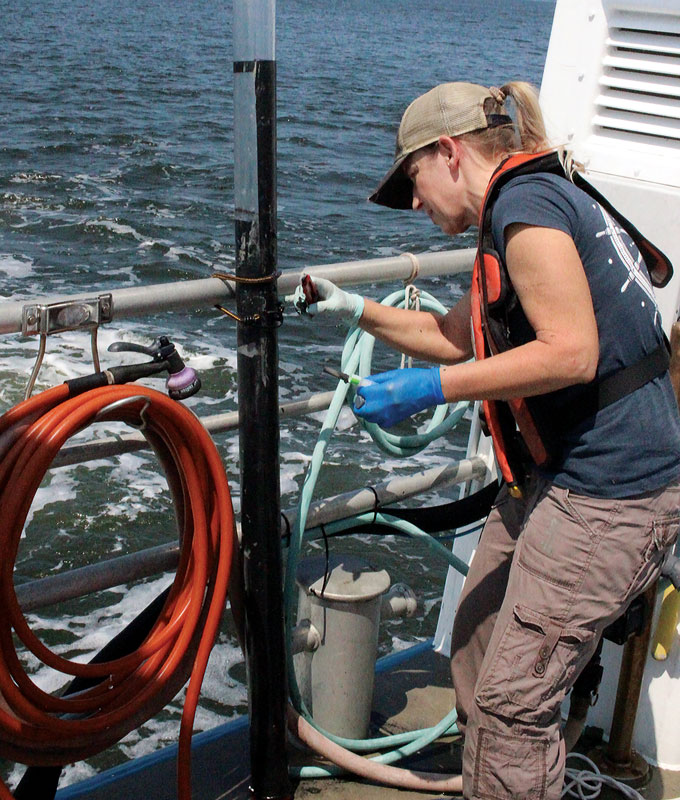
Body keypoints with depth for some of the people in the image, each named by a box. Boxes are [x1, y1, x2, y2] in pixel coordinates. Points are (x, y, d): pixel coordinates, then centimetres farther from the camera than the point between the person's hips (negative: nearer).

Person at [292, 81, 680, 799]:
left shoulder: (525, 201, -14)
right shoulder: (530, 203, 18)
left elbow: (571, 351, -25)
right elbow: (456, 336, 25)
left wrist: (431, 387, -22)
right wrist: (354, 310, 21)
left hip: (609, 495, -10)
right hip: (553, 472, 10)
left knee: (512, 697, -4)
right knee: (475, 653, 18)